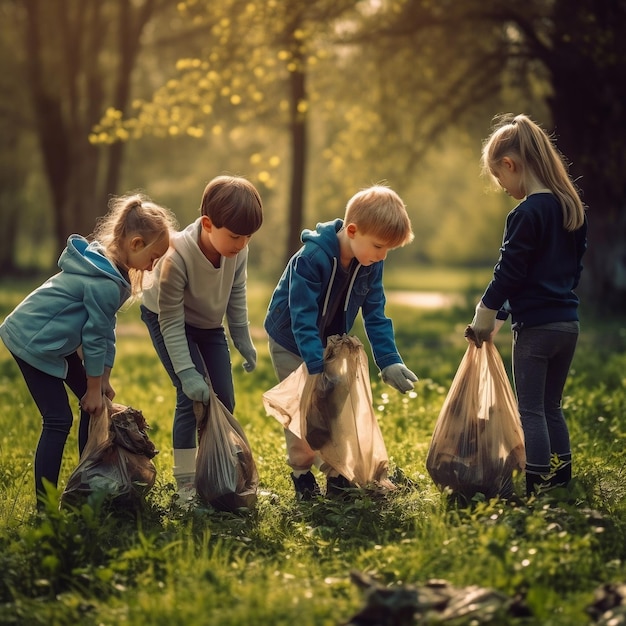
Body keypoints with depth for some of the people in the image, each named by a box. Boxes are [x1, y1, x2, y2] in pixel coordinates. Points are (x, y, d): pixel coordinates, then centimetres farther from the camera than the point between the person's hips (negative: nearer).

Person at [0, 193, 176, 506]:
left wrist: (103, 380, 9)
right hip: (33, 340, -11)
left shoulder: (105, 262, 4)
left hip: (54, 341, 11)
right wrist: (94, 388, -7)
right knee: (58, 421, -10)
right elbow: (94, 336, -19)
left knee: (95, 403, 13)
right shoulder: (105, 283, -27)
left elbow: (105, 330, 8)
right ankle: (43, 507, -6)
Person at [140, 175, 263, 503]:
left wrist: (243, 341, 2)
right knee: (192, 396, -16)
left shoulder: (238, 251, -23)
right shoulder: (178, 256, -38)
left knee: (225, 399, 3)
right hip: (167, 319, -6)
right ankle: (185, 484, -6)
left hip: (209, 322, 6)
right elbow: (171, 321, -30)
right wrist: (187, 373, -32)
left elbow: (237, 296, -3)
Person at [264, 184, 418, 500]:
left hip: (330, 344, 5)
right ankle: (302, 473, 15)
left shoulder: (370, 264, -15)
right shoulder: (311, 259, -34)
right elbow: (303, 319, -35)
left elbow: (375, 316, -9)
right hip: (292, 343, -5)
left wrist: (389, 362, -19)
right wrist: (317, 367, -43)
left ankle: (337, 473, 13)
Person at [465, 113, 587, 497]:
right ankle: (562, 478, 21)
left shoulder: (528, 214, -15)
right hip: (569, 323, 8)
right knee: (552, 407, 17)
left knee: (531, 410, -1)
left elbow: (509, 273, -13)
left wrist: (485, 318, -1)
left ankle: (536, 486, 0)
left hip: (536, 326, -8)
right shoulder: (573, 209, 10)